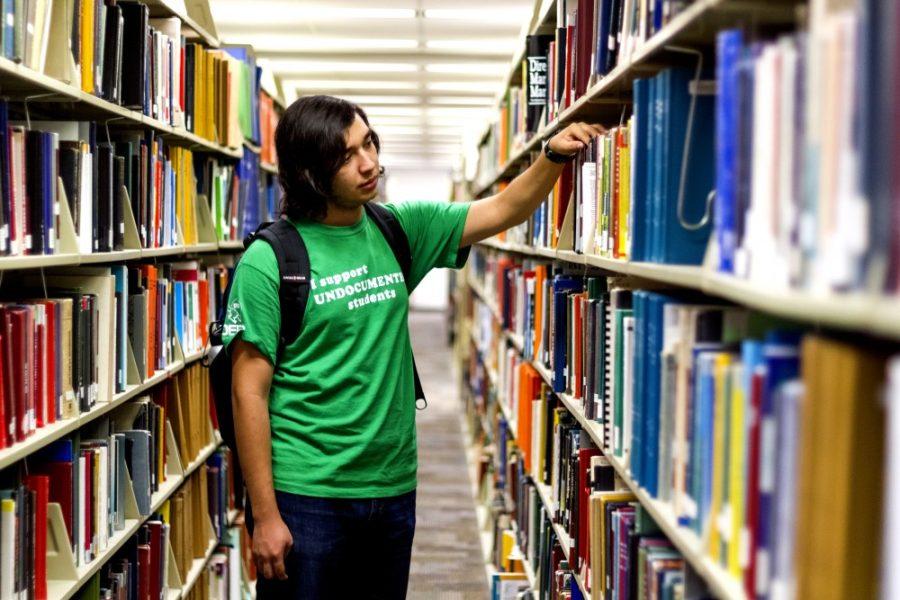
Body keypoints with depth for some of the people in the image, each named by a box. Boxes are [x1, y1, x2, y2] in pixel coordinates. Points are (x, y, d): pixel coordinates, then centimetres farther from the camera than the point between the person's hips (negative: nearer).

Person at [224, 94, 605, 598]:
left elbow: (503, 211, 9)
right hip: (306, 497, -5)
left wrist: (554, 156, -10)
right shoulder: (269, 260, -11)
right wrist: (265, 516, -14)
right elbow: (249, 393, -12)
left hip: (394, 488, 5)